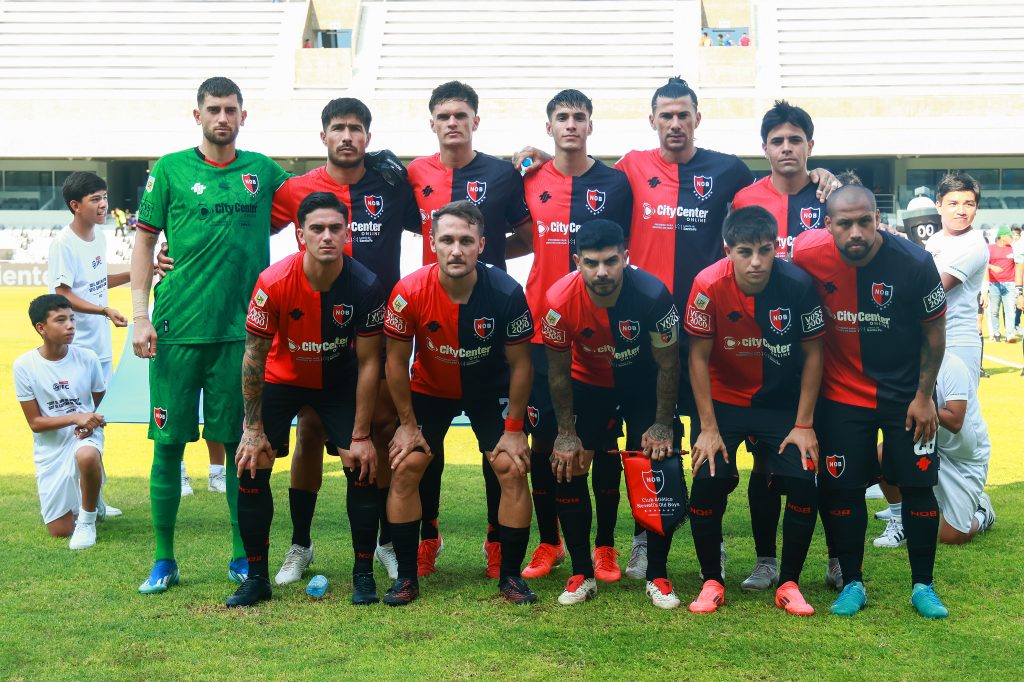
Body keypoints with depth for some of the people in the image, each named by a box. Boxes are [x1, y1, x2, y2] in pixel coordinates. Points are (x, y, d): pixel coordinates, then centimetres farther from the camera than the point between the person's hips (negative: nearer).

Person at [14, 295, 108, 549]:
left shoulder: (87, 358, -8)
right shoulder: (24, 365, -12)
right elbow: (35, 423, -8)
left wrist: (91, 422, -14)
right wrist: (76, 417, -23)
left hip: (84, 437, -1)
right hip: (50, 449, 1)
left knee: (86, 456, -40)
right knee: (60, 531, 0)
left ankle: (87, 520, -12)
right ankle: (91, 505, 37)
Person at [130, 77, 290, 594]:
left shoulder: (262, 170, 9)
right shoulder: (170, 170, 3)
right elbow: (144, 243, 4)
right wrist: (140, 316, -3)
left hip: (241, 330, 1)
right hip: (178, 329, -1)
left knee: (240, 444, 5)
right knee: (169, 444, 3)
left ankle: (242, 557, 18)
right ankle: (163, 560, 15)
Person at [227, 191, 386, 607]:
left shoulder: (366, 286, -25)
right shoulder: (274, 283, -27)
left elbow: (367, 363, -16)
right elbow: (254, 357, -16)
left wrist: (361, 436, -15)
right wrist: (254, 429, -14)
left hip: (339, 381, 0)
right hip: (282, 377, 0)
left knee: (363, 468, -11)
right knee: (252, 468, -9)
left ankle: (363, 575, 5)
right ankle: (257, 577, 6)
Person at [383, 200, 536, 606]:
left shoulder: (506, 292, -27)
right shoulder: (409, 292, -27)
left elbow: (519, 363, -13)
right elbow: (396, 360, -11)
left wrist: (513, 429, -11)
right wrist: (407, 423, -7)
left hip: (490, 391, 0)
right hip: (430, 389, 1)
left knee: (513, 469, -11)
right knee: (404, 468, -9)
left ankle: (510, 576, 5)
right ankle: (406, 576, 5)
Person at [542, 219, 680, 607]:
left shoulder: (652, 294, -31)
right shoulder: (560, 301, -28)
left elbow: (667, 364, -15)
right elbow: (558, 371, -11)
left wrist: (662, 425, -12)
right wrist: (567, 432, -10)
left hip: (644, 384, -1)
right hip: (589, 383, 1)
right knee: (567, 467, -9)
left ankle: (657, 576, 5)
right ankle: (582, 574, 6)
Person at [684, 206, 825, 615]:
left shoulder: (798, 284, -21)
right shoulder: (709, 285, -22)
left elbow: (813, 355, -8)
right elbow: (699, 357, -11)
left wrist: (804, 425, -8)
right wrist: (708, 428, -11)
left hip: (783, 403, 1)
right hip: (723, 400, 0)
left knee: (804, 485, -13)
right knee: (708, 482, -16)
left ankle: (789, 583, 8)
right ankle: (711, 581, 6)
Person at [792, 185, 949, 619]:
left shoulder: (914, 263, -20)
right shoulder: (808, 256, -19)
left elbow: (934, 332, -6)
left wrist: (923, 396, -5)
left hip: (906, 394, -1)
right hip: (842, 393, 1)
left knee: (918, 484, 2)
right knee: (841, 487, 2)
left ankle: (923, 586, 17)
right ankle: (851, 583, 19)